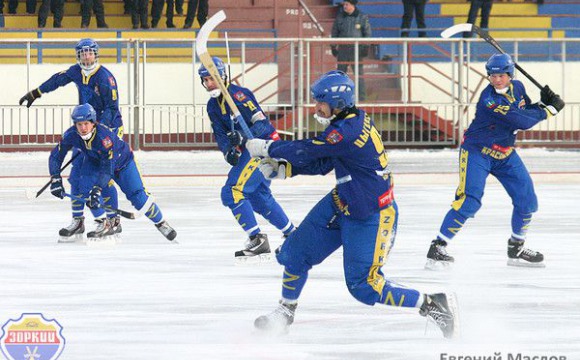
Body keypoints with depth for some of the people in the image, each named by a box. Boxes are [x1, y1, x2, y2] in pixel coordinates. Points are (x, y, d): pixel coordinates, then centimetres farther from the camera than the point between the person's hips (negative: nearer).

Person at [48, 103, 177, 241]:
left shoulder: (104, 136, -41)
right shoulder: (71, 135, -27)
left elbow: (107, 168, -42)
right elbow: (55, 156, -18)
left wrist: (97, 189, -49)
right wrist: (55, 180, -28)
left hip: (121, 160, -4)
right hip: (94, 161, 4)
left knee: (137, 195, -10)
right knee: (86, 187, -22)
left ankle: (161, 223, 9)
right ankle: (104, 225, -8)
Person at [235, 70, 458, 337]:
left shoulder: (347, 131, -28)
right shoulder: (353, 122, 2)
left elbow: (308, 150, -22)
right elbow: (322, 164, 9)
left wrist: (268, 147, -7)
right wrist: (283, 168, 1)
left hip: (371, 216, -10)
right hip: (341, 203, 10)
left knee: (363, 286, -8)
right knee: (294, 252, 11)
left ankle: (434, 305, 0)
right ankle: (285, 311, 32)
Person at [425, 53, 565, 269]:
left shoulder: (517, 88, -3)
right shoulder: (489, 99, -28)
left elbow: (527, 112, 13)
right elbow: (522, 122, -31)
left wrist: (543, 103, -7)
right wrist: (549, 110, -21)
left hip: (505, 154, 8)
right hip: (476, 152, -8)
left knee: (527, 200, 5)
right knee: (469, 201, -20)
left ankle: (516, 249, 24)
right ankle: (438, 247, -14)